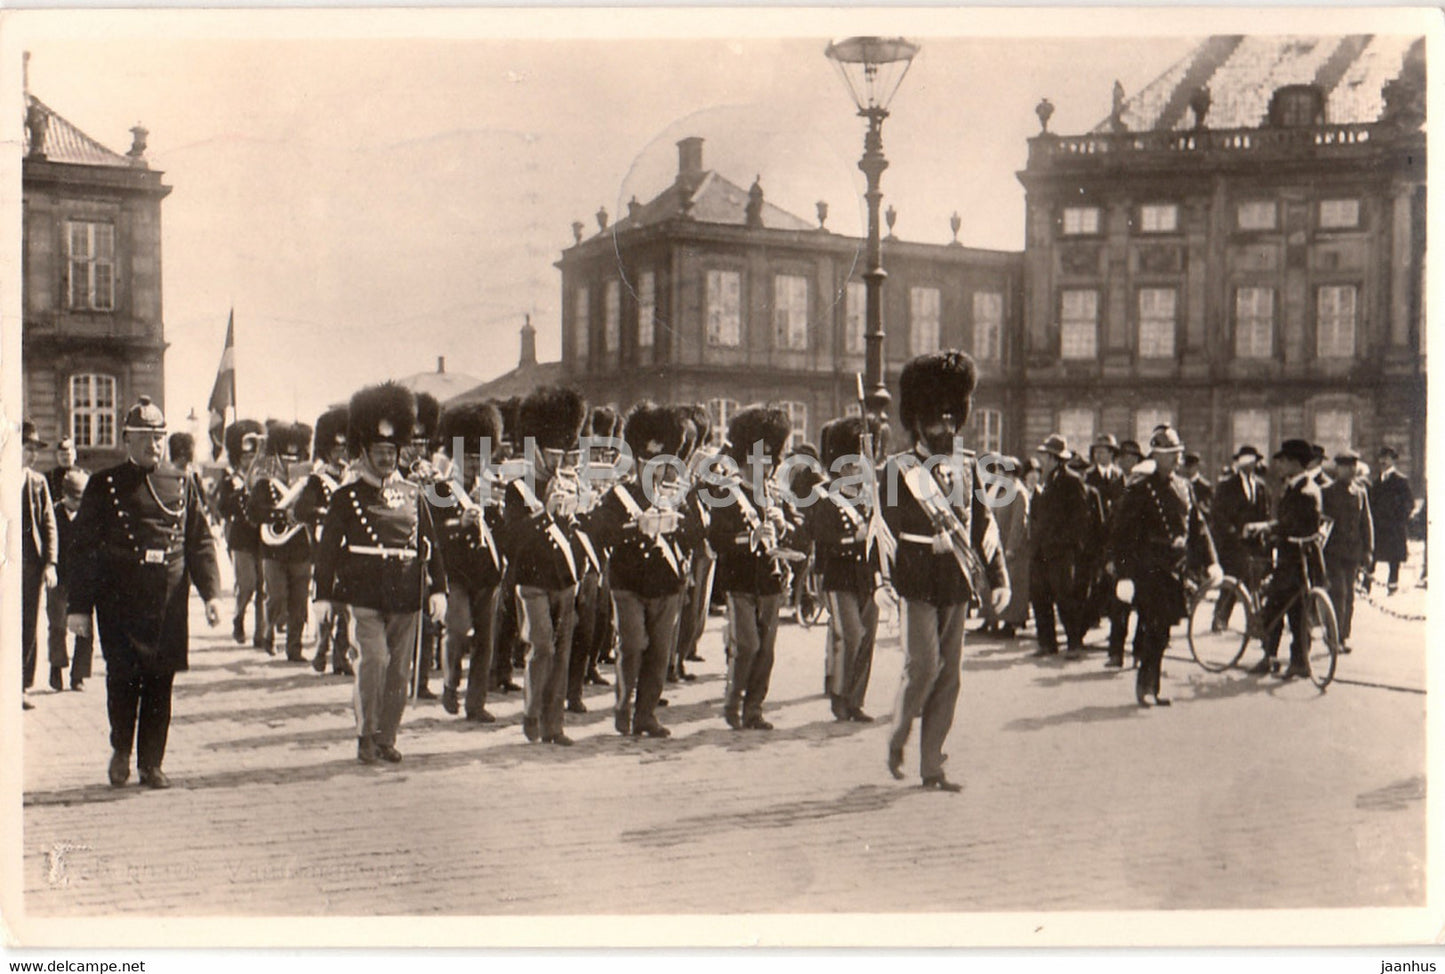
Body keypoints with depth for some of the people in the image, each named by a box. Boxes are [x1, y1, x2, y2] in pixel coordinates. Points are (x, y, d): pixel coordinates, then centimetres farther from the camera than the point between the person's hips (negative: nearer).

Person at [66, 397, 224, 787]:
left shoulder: (182, 486, 11)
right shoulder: (104, 486, 3)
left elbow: (201, 543, 10)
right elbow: (84, 547, 2)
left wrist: (211, 593, -1)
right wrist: (78, 605, -3)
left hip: (169, 604, 2)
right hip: (120, 603, -2)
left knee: (160, 683, 3)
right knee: (123, 678, -3)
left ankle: (151, 764, 15)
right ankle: (121, 750, 22)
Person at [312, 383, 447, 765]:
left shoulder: (412, 494, 12)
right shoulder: (346, 497, 2)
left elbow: (430, 543, 12)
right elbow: (328, 547, 1)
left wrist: (438, 588, 4)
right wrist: (323, 594, -4)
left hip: (405, 596, 4)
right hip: (364, 595, -4)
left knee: (400, 668, 6)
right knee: (374, 659, -15)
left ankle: (386, 738, 18)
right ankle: (366, 735, -1)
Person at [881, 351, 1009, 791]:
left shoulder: (967, 466, 12)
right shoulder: (899, 468, -2)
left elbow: (983, 523, 10)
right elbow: (891, 520, -9)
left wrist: (998, 577, 3)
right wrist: (932, 539, -22)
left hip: (956, 582, 5)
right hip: (917, 581, -5)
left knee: (949, 673, 5)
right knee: (924, 664, -12)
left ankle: (931, 766, 12)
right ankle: (898, 737, 15)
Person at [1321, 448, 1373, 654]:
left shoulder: (1361, 492, 10)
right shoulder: (1327, 492, -1)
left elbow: (1366, 521, 12)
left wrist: (1368, 549, 8)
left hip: (1353, 551, 4)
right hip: (1333, 550, -4)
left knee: (1349, 594, 9)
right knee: (1339, 592, -12)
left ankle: (1344, 636, 18)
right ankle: (1337, 637, -9)